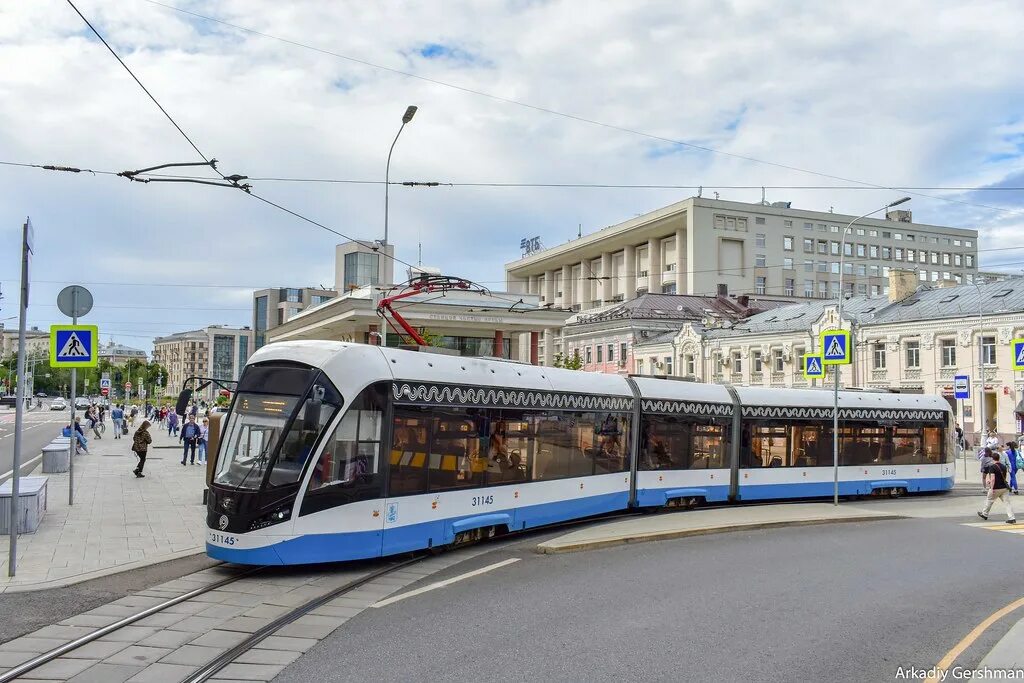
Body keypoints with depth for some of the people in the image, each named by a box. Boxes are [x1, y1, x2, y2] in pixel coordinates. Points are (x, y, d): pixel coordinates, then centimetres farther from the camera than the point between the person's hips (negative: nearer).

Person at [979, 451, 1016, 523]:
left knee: (989, 501, 13)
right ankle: (1012, 518, -6)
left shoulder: (992, 467, -14)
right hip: (1004, 487, 5)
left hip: (996, 488, -5)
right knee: (1007, 502, 2)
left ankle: (984, 514, 28)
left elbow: (993, 478, -22)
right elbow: (1005, 477, 20)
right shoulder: (1004, 466, 8)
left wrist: (992, 488, -20)